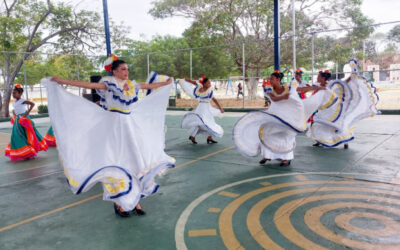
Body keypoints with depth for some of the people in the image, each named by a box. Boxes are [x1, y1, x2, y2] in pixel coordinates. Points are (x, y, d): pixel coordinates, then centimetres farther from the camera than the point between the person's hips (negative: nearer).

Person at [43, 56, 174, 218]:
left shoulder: (131, 85, 12)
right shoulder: (109, 83, -3)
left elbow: (150, 86, 26)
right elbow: (88, 85, -13)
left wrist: (166, 83, 38)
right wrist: (62, 81, -21)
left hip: (131, 126, 6)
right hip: (114, 126, -5)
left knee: (135, 161, 4)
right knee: (117, 163, -2)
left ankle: (134, 201, 15)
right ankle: (119, 203, 9)